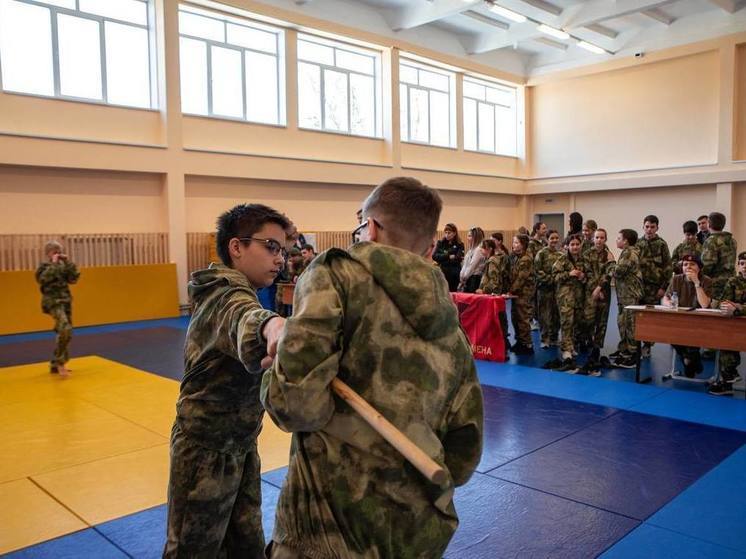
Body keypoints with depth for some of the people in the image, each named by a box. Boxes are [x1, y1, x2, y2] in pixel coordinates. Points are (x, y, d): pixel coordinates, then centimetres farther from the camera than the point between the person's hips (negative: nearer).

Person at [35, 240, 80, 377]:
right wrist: (53, 263, -16)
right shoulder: (43, 267, -1)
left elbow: (74, 278, 0)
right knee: (65, 329, -27)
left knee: (64, 333, 11)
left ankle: (55, 364, 23)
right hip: (53, 302, -7)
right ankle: (60, 362, -20)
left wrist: (68, 262, -4)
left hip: (65, 301, 7)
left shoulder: (62, 266, 12)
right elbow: (44, 278, -20)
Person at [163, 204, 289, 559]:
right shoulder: (228, 297, -24)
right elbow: (247, 319, -51)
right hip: (207, 450, -9)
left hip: (238, 445, 9)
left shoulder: (226, 292, 9)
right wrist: (272, 325, -70)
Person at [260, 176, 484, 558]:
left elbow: (295, 401, -21)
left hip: (335, 526, -6)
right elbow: (462, 457, 11)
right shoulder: (453, 335, 8)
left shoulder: (339, 274, -10)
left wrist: (273, 375, -1)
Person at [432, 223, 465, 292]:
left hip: (454, 275, -1)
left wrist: (442, 258, -11)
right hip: (441, 273, 1)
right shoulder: (440, 243, 8)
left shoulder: (459, 245, 1)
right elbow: (434, 256, -4)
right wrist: (448, 256, -15)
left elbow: (458, 259, -11)